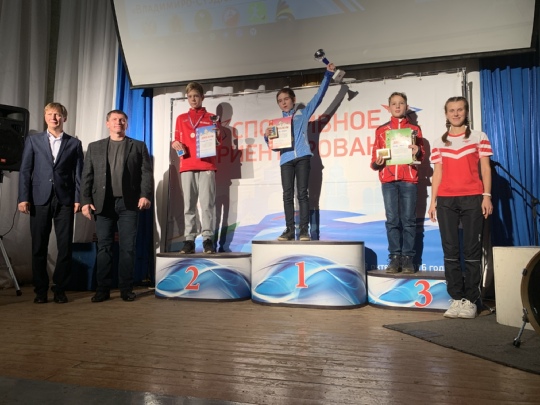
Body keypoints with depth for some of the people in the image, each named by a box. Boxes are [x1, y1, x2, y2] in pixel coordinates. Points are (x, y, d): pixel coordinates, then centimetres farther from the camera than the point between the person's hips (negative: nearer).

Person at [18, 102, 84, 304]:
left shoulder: (74, 143, 9)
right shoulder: (33, 140, 11)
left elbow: (78, 173, 5)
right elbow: (25, 171, 6)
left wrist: (78, 199, -4)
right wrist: (23, 198, -3)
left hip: (65, 200, 0)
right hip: (40, 199, 1)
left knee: (65, 246, 0)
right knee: (39, 247, 4)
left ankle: (60, 288, 12)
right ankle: (40, 290, 15)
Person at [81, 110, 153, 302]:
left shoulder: (139, 146, 11)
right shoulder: (94, 147, 15)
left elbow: (146, 173, 1)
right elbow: (87, 176, 10)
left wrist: (145, 195, -12)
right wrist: (85, 200, -1)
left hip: (129, 203, -1)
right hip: (103, 203, 2)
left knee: (127, 247, 1)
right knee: (104, 247, 4)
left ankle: (126, 288, 9)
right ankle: (103, 289, 11)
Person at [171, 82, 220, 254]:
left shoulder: (211, 117, 15)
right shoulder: (181, 118, 21)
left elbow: (217, 140, 13)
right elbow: (177, 139, 20)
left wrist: (216, 133, -8)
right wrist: (175, 143, -2)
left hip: (206, 165, -2)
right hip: (187, 166, 2)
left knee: (207, 203, -9)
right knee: (188, 204, -1)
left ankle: (208, 239, -7)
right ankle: (189, 240, 1)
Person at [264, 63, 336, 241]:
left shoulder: (303, 113, 16)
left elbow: (319, 95, 13)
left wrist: (328, 74, 8)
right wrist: (267, 136, -2)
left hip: (302, 157, -2)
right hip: (286, 159, 3)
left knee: (302, 193, -4)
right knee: (287, 195, -1)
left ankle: (304, 229, -3)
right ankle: (289, 229, 2)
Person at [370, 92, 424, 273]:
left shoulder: (414, 129, 14)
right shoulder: (381, 130, 16)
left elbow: (422, 155, 9)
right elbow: (375, 155, 12)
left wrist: (417, 153, -13)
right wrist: (376, 162, -10)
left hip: (408, 179, -1)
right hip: (388, 179, 1)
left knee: (408, 220, -3)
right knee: (392, 220, -1)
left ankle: (408, 259, 2)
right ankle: (394, 258, 3)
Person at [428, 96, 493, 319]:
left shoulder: (479, 137, 9)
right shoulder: (439, 142, 14)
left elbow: (485, 168, 5)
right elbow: (437, 173, 12)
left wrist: (487, 196, -6)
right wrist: (433, 201, 4)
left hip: (472, 199, -2)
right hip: (446, 200, 2)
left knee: (472, 251, -1)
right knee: (450, 251, 1)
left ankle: (470, 300, 7)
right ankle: (456, 299, 9)